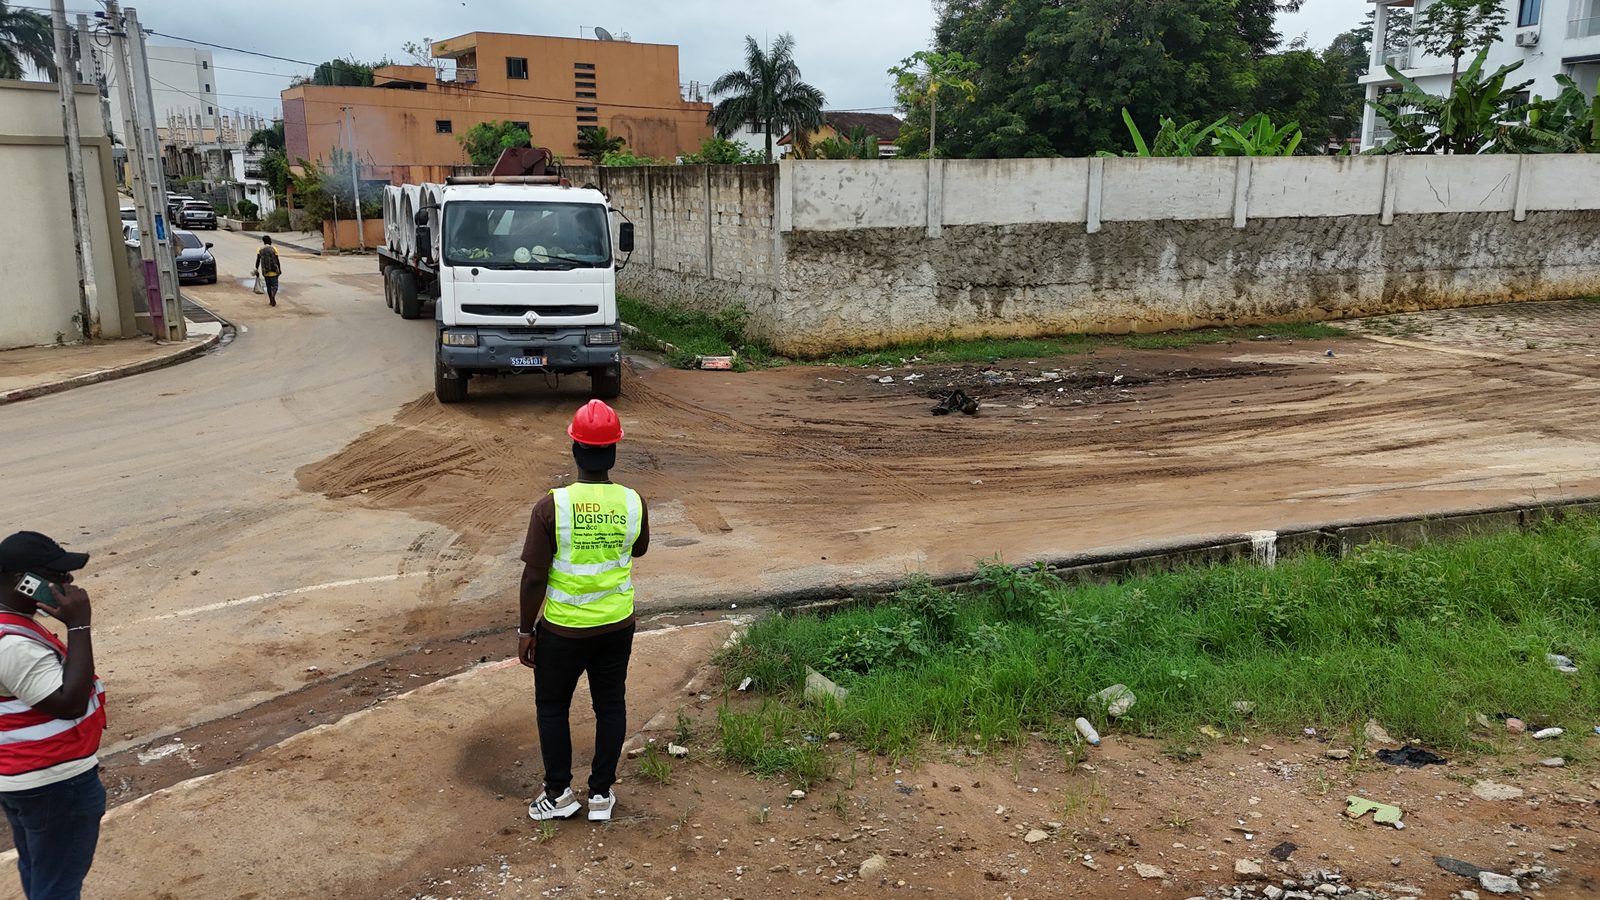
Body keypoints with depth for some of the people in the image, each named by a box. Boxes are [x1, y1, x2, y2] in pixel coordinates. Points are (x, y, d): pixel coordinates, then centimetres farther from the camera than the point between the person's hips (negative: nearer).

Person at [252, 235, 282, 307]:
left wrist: (256, 270, 5)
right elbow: (277, 261, -6)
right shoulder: (273, 249, -4)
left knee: (268, 286, 15)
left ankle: (271, 301, 17)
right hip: (273, 271, -3)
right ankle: (273, 295, -30)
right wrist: (280, 270, 4)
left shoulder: (260, 250, 2)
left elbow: (258, 261, -2)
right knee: (274, 285, 0)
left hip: (265, 272, 3)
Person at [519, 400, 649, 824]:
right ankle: (602, 793, 26)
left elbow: (534, 577, -14)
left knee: (552, 706, 17)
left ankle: (558, 793, 26)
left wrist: (525, 631, -2)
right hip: (616, 625, 3)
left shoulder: (552, 505, -19)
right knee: (610, 705, 17)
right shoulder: (633, 502, -10)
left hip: (563, 628, -2)